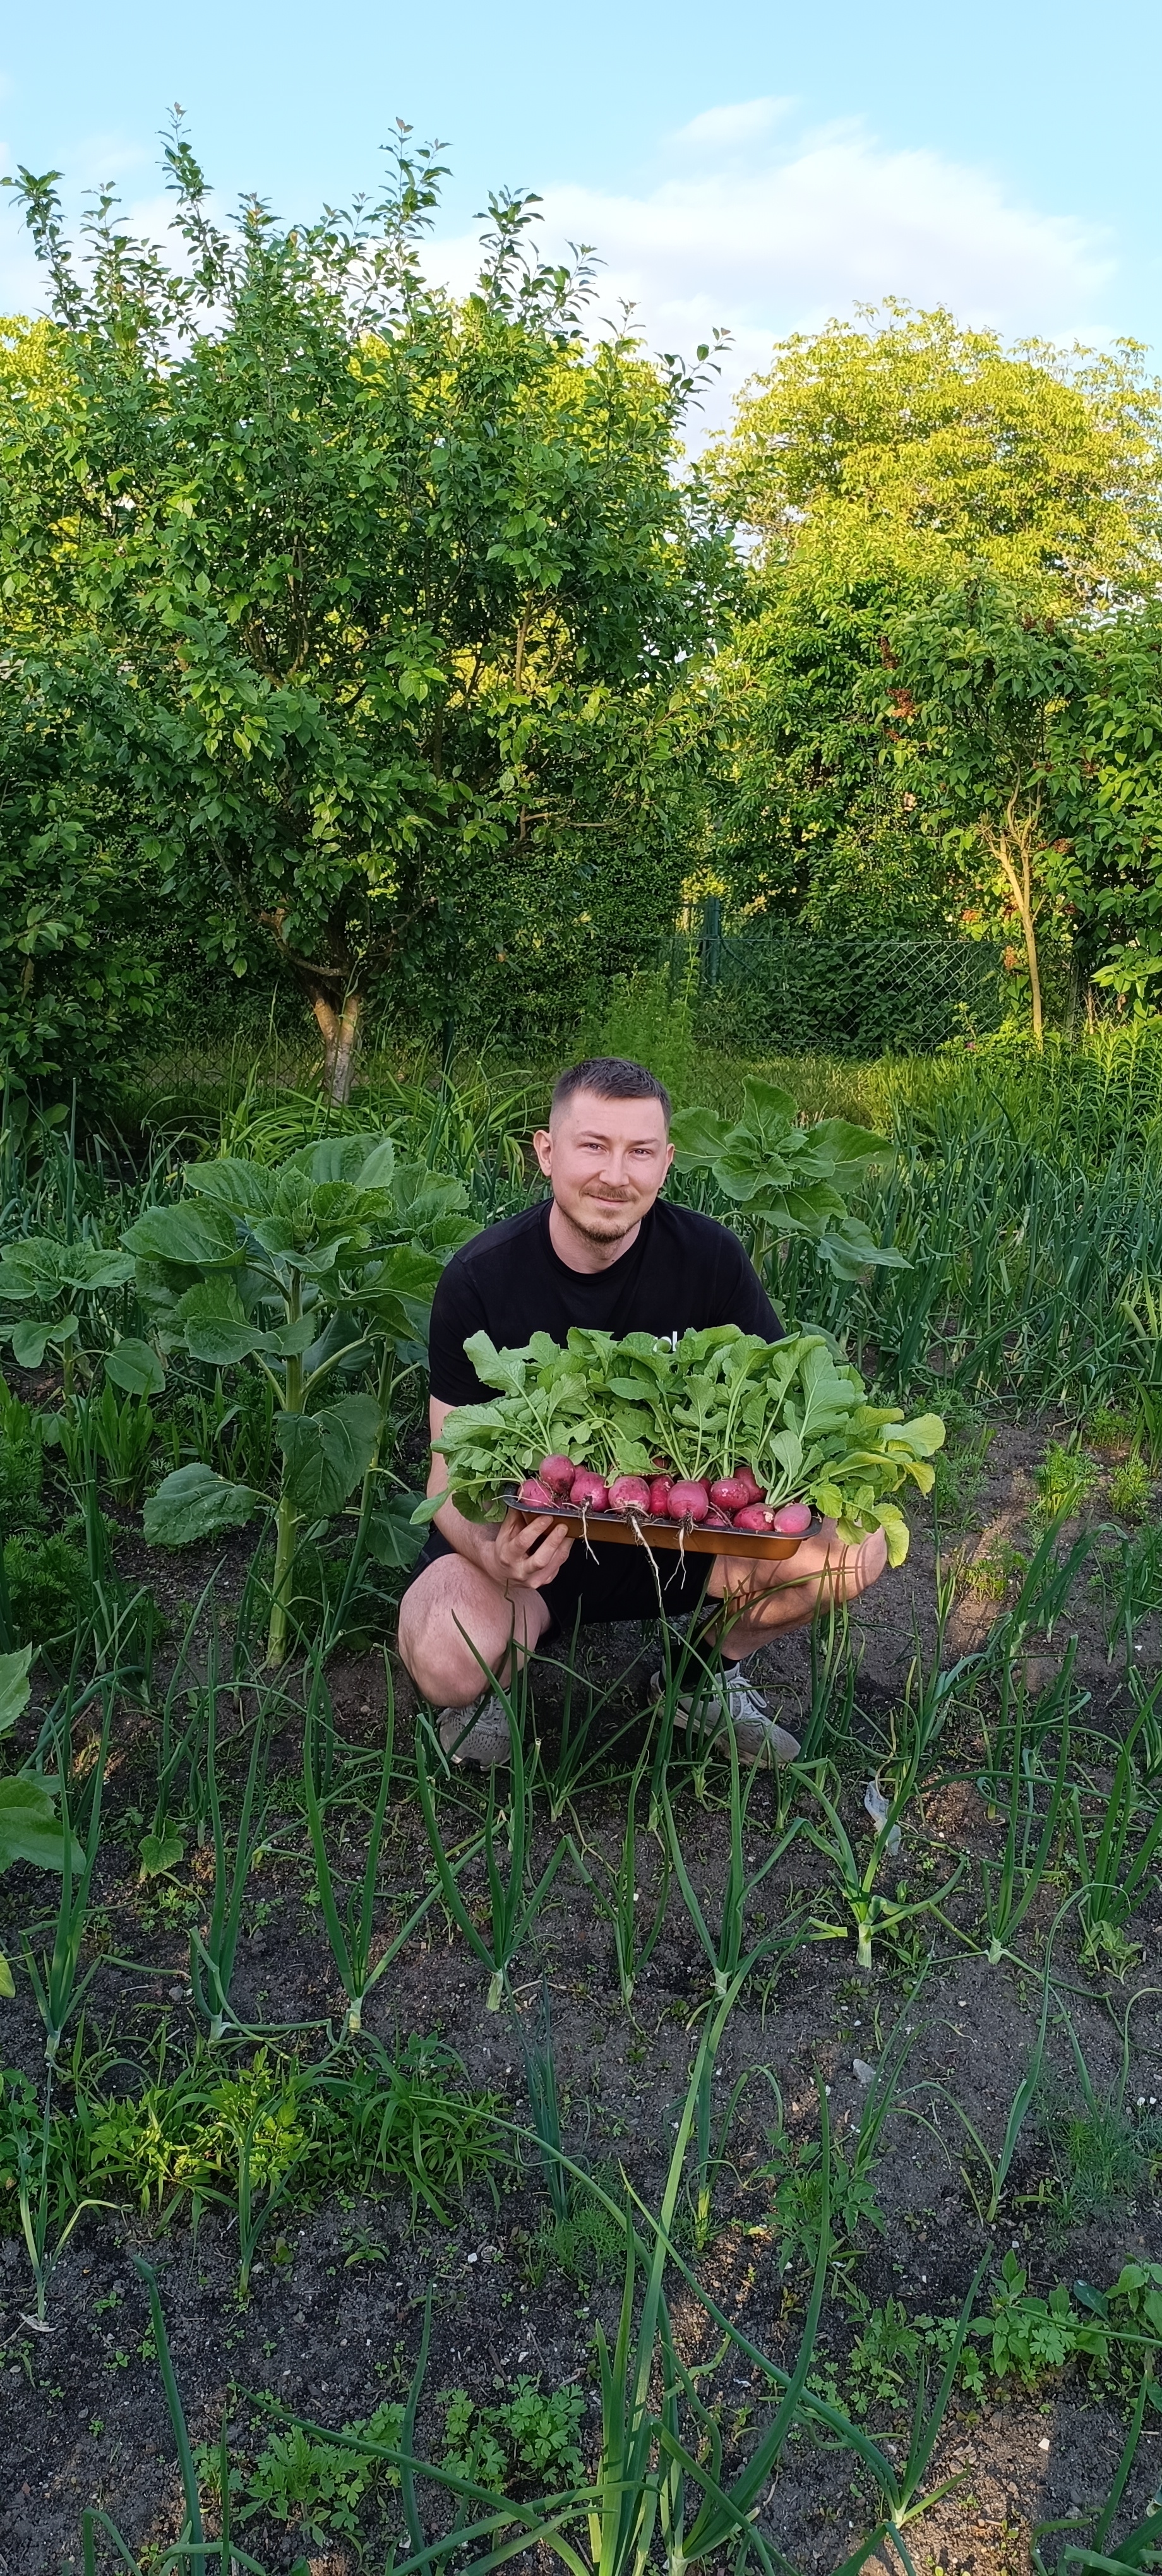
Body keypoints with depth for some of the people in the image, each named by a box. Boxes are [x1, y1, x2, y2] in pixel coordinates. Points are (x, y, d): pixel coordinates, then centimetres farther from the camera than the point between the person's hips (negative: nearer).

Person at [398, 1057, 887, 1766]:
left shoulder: (710, 1257, -11)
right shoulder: (481, 1277, -16)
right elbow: (452, 1466, -15)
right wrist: (489, 1549, -38)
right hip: (531, 1535, -2)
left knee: (857, 1546, -20)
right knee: (447, 1659, -34)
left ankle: (707, 1670, 8)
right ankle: (492, 1681, 6)